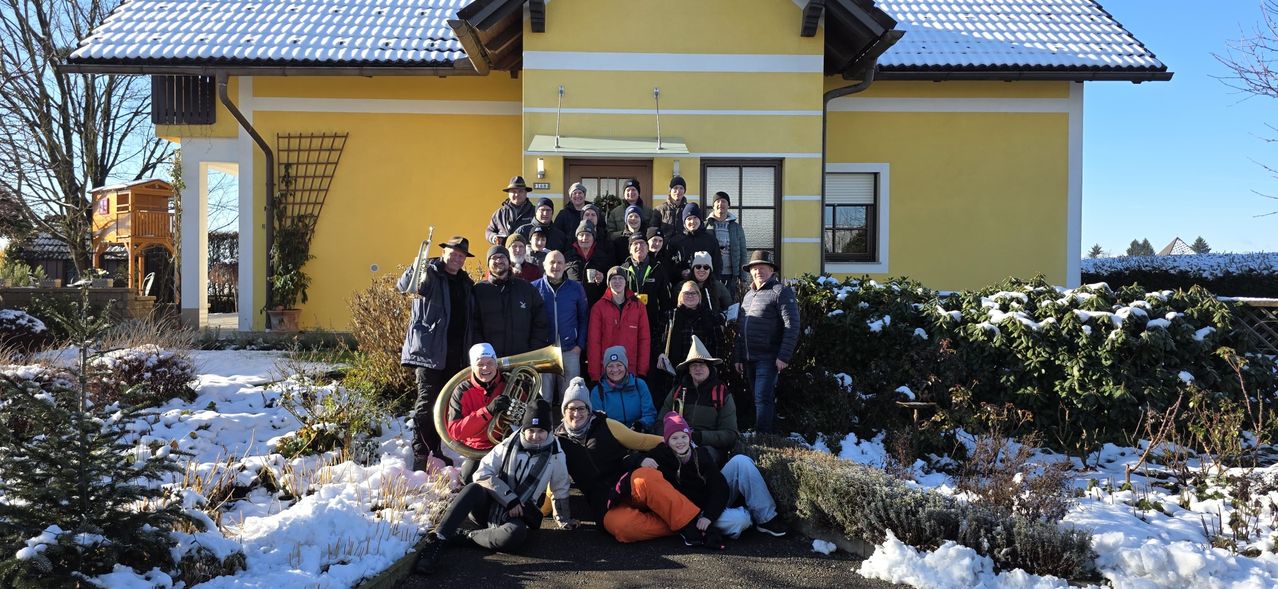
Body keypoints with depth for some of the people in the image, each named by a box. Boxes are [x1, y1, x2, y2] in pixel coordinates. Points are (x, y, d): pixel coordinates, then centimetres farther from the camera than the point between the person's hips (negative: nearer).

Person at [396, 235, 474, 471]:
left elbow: (470, 319, 21)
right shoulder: (430, 272, -1)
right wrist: (414, 271, -39)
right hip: (429, 352, -6)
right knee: (426, 403, -10)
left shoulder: (466, 282, 17)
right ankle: (420, 456, -6)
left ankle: (435, 452, 22)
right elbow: (403, 286, -18)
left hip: (456, 355, 6)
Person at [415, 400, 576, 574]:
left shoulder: (555, 455, -3)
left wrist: (564, 520, 21)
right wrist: (510, 499, -14)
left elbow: (560, 489, 11)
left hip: (519, 515, -1)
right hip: (490, 506, 1)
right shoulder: (509, 445, -2)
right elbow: (483, 474, -6)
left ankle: (462, 535, -21)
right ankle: (436, 542, -36)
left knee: (515, 535, -38)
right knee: (473, 489, -34)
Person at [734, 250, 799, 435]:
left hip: (768, 358, -8)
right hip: (749, 358, 8)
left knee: (763, 398, -12)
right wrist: (739, 357, 17)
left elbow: (792, 326, -13)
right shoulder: (749, 294, 19)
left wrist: (784, 356, -18)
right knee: (757, 399, 12)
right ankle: (765, 432, 21)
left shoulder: (781, 292, -5)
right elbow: (740, 329, 22)